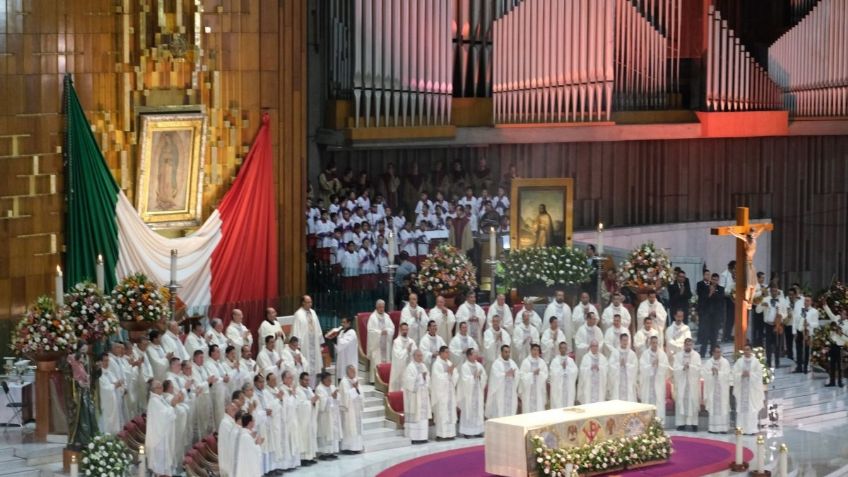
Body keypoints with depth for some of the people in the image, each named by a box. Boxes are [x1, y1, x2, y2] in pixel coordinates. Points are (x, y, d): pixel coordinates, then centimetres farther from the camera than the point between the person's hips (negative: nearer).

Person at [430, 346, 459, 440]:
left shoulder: (449, 363, 13)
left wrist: (452, 371, -10)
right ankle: (441, 435, -6)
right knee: (442, 413, -8)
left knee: (450, 412, 7)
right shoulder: (437, 364, -9)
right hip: (441, 392, -8)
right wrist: (448, 372, -16)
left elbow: (456, 375, 9)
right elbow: (439, 378, -17)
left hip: (450, 392, 8)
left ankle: (449, 433, 11)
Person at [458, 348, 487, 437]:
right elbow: (465, 379, -17)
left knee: (478, 411, 5)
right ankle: (467, 432, 1)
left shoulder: (479, 365, 9)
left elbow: (484, 376, 7)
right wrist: (474, 376, -14)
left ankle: (477, 431, 10)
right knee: (468, 411, -4)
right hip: (468, 392, -6)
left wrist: (479, 376, -11)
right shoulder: (464, 366, -9)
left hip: (478, 392, 6)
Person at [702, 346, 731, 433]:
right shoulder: (708, 362, 6)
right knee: (712, 408, 0)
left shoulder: (725, 362, 2)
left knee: (723, 407, -5)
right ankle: (713, 427, 5)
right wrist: (712, 372, -16)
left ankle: (723, 427, -3)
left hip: (722, 389, -1)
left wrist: (718, 372, -15)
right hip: (711, 388, 1)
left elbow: (726, 374, -7)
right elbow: (704, 373, -2)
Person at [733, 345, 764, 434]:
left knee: (752, 409, -6)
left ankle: (751, 429, -6)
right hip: (741, 388, 1)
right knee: (742, 408, -1)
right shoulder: (739, 362, 8)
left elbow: (759, 374, -1)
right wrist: (742, 374, -14)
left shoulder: (756, 361, 4)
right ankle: (742, 429, 2)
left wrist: (750, 374, -13)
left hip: (752, 388, -1)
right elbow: (735, 374, 3)